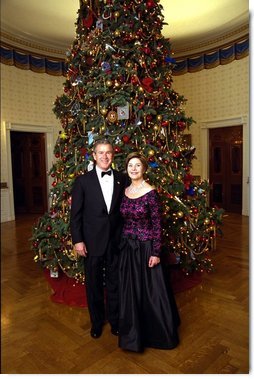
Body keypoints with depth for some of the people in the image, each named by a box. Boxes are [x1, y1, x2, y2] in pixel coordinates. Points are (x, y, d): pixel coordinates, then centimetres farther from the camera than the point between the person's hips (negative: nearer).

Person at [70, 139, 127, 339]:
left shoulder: (122, 179, 1)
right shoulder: (83, 181, -5)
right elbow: (75, 213, -4)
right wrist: (77, 240, -8)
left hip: (116, 241, 1)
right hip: (92, 241, -1)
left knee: (115, 283, 15)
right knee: (94, 284, 15)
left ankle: (115, 319, 38)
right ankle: (97, 321, 38)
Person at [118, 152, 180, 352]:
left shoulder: (150, 192, -13)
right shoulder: (125, 191, 4)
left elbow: (157, 224, -12)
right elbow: (124, 220, 10)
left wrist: (156, 253, -13)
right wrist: (122, 244, 11)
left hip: (146, 247, -5)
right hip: (127, 247, 6)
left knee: (151, 291, 9)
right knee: (130, 291, 17)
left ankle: (158, 332, 34)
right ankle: (134, 333, 39)